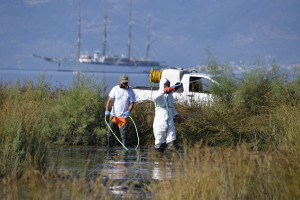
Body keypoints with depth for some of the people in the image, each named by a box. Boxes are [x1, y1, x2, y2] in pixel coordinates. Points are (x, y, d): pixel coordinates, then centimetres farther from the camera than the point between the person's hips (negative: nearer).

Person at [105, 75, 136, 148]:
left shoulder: (130, 91, 2)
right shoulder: (115, 89, 2)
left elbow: (132, 103, 1)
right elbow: (110, 100, -1)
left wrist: (128, 111, -19)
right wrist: (107, 110, -15)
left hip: (124, 116, -1)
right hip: (113, 115, 1)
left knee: (124, 134, -6)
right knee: (110, 133, 4)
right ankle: (109, 148, 16)